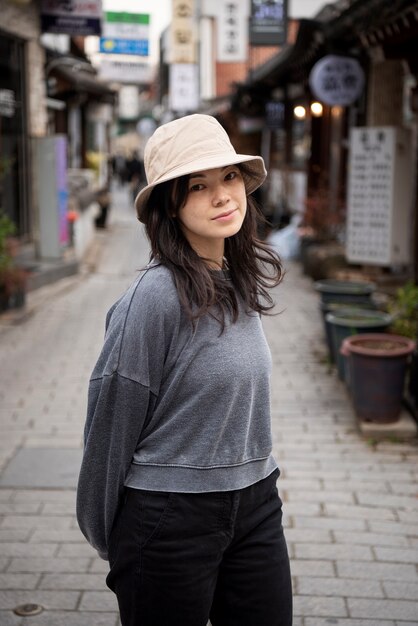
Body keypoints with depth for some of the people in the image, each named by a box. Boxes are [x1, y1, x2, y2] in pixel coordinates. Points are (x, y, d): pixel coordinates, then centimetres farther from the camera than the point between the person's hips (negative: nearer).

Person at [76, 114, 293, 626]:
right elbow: (113, 418, -12)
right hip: (169, 516, -6)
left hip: (255, 506, 7)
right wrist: (105, 536, -3)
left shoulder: (242, 281, 3)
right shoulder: (157, 295, -19)